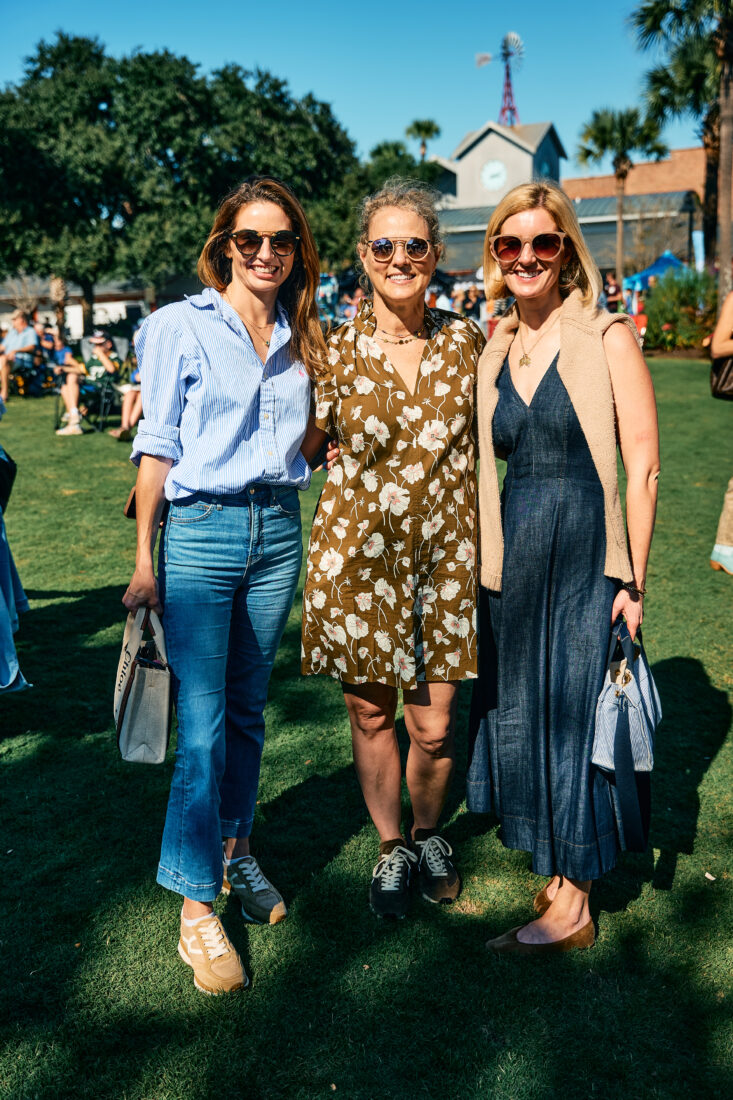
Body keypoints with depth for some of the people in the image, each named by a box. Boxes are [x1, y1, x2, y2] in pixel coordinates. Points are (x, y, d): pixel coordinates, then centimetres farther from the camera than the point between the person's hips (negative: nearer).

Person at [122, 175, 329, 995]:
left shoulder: (299, 338, 12)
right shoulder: (183, 326, -2)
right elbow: (158, 446, -5)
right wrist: (144, 560, -7)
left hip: (278, 531, 5)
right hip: (200, 530, -4)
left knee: (247, 710, 15)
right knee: (202, 725, -5)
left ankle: (235, 850, 34)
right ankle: (196, 906, 5)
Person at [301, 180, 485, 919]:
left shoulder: (464, 339, 3)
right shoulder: (336, 348, -3)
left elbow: (486, 439, 14)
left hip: (444, 554, 1)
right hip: (358, 553, -1)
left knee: (434, 727, 5)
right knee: (369, 713, 11)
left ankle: (427, 832, 36)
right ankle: (390, 847, 35)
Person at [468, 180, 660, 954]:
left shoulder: (606, 338, -6)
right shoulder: (492, 353, 9)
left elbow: (642, 467, -8)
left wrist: (633, 578, -12)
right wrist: (486, 563, 8)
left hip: (587, 549, -5)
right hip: (512, 557, 5)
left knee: (574, 711, 3)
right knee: (521, 709, 11)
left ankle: (571, 905, 19)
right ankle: (553, 870, 31)